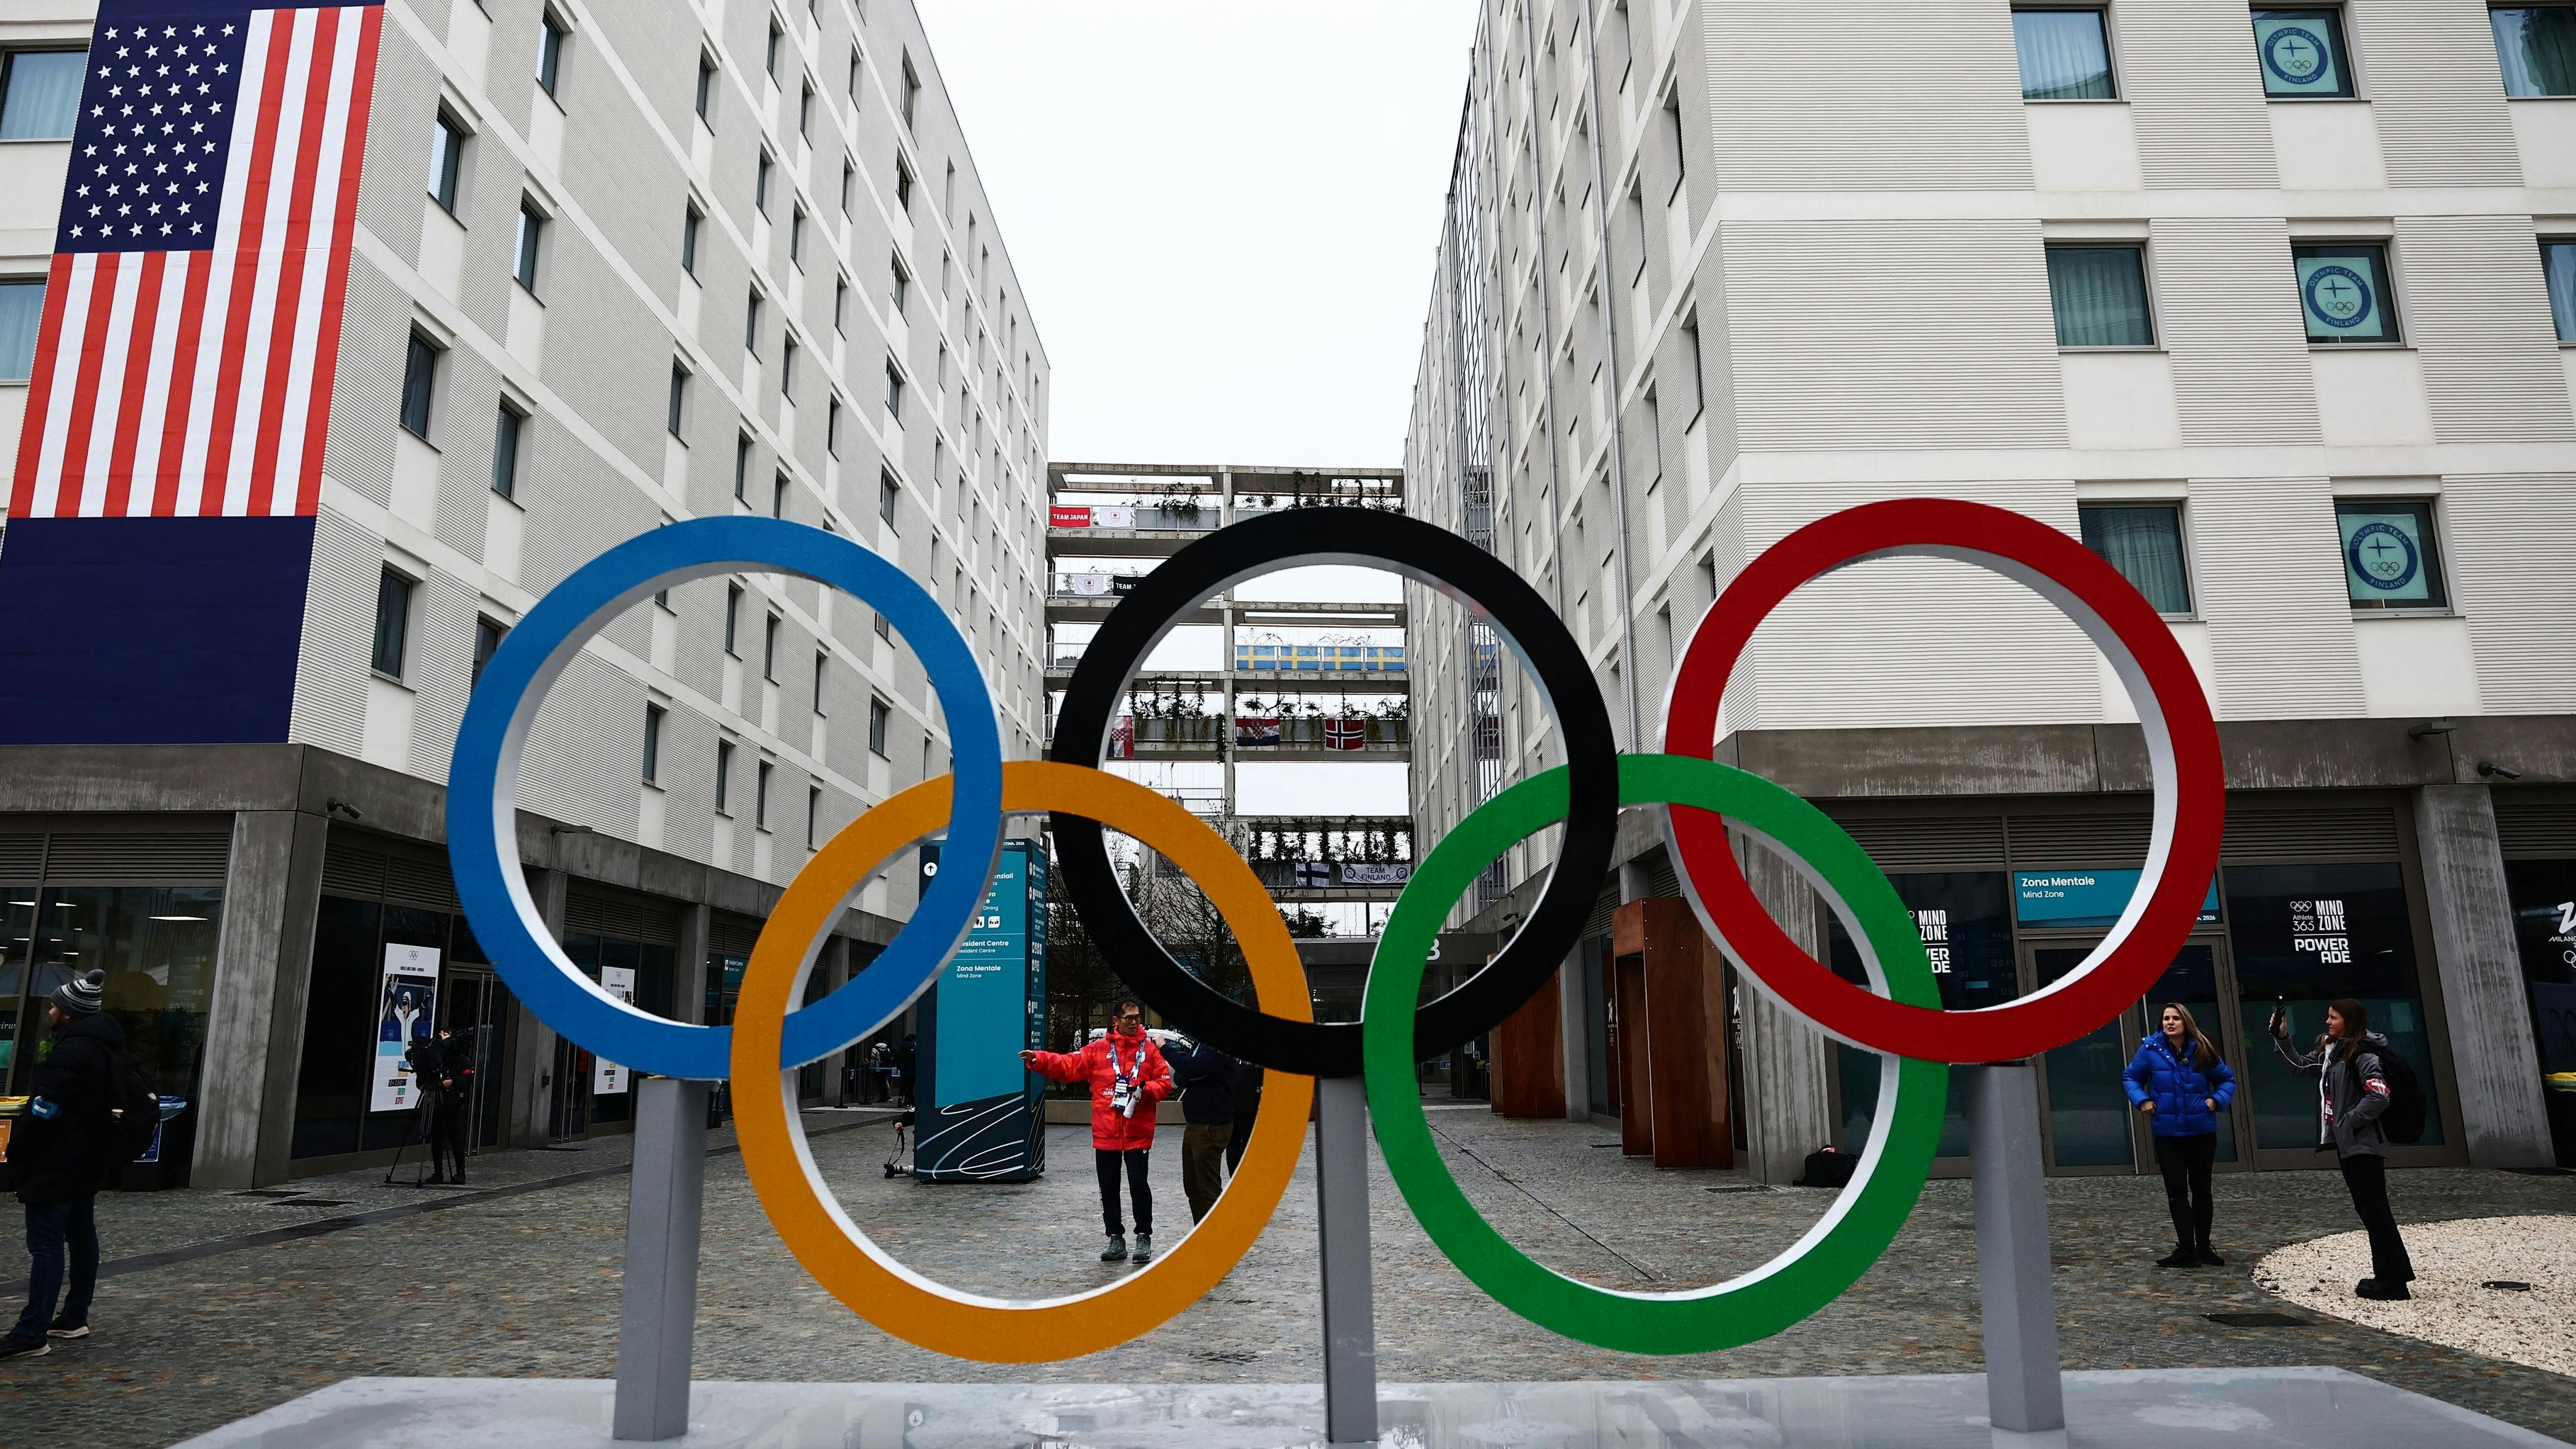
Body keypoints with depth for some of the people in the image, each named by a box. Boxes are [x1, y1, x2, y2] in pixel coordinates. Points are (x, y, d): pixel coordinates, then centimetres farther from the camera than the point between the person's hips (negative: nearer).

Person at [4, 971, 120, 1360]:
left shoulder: (71, 1052, -20)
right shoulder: (105, 1047, 11)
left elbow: (44, 1109, -21)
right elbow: (108, 1102, 20)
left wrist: (17, 1151, -7)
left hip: (56, 1164, -10)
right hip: (88, 1163, 10)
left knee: (46, 1244, -8)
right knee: (81, 1236, 15)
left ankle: (32, 1334, -7)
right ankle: (75, 1318, 24)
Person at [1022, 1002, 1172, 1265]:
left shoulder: (1150, 1050, 3)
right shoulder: (1098, 1050, 5)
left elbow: (1164, 1083, 3)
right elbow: (1068, 1066, 1)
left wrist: (1146, 1090, -16)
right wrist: (1039, 1059, -12)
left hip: (1137, 1133, -2)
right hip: (1106, 1134, 2)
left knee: (1138, 1186, -2)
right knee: (1108, 1189, 9)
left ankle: (1144, 1238, 13)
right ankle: (1116, 1239, 21)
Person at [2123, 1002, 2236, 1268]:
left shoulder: (2201, 1050, -5)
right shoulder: (2151, 1049, -6)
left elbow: (2227, 1079, 9)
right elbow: (2130, 1077, 6)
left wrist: (2216, 1100, -7)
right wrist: (2141, 1099, -10)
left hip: (2201, 1132, 1)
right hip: (2167, 1133, -1)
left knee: (2201, 1189, 13)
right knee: (2176, 1191, 0)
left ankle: (2203, 1247, 25)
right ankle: (2186, 1249, 4)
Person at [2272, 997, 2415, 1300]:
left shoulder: (2363, 1055, -15)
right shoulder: (2330, 1052, 12)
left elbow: (2379, 1096, -25)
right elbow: (2301, 1064, 27)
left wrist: (2350, 1121, -17)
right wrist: (2281, 1038, 19)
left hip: (2363, 1146, -9)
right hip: (2346, 1144, 9)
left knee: (2374, 1209, -6)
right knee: (2367, 1209, 13)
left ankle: (2392, 1281, -1)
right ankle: (2389, 1275, 21)